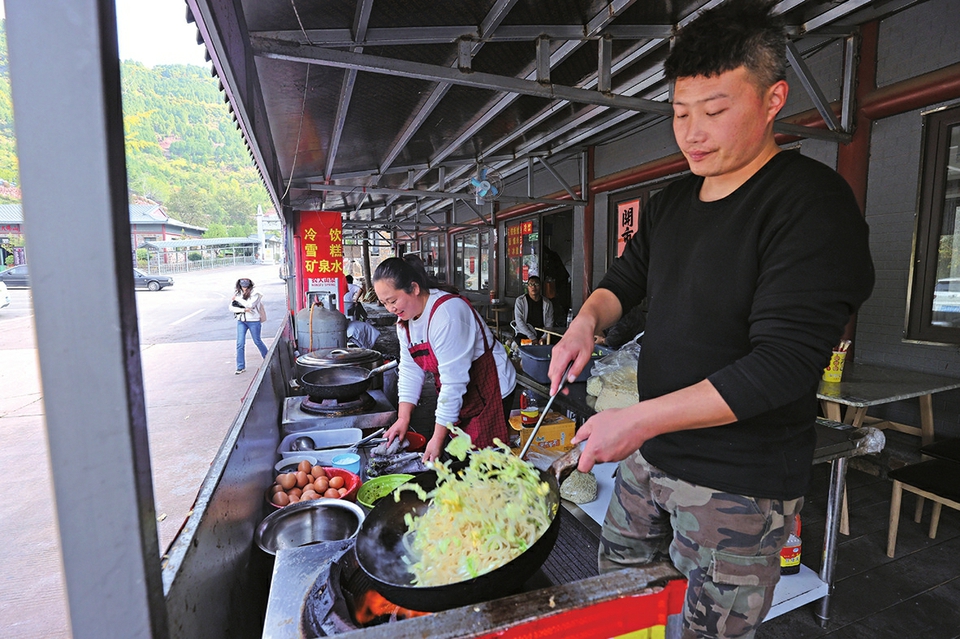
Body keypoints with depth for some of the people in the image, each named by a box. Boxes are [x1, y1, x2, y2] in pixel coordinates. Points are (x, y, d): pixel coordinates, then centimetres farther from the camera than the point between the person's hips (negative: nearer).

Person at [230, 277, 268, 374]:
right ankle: (241, 367, 3)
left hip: (253, 320, -3)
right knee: (240, 344, -3)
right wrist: (244, 310, -15)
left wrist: (238, 299, -15)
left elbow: (250, 305, -21)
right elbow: (231, 307, -2)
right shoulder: (237, 294, 4)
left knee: (257, 341, 10)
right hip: (241, 321, 3)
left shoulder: (254, 294, -7)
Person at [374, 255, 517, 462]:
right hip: (455, 397, 8)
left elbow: (453, 381, -28)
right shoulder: (405, 318, 0)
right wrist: (403, 418, -6)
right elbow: (410, 370, 3)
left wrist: (438, 438, -23)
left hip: (490, 392, -8)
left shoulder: (446, 314, -28)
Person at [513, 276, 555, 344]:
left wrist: (543, 338, -14)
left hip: (541, 335, 3)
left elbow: (549, 324, 5)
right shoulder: (520, 301, 1)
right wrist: (532, 338, -15)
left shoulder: (547, 303, 8)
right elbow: (519, 321, -7)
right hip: (524, 335, -3)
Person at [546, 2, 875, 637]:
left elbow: (782, 365, -25)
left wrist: (641, 418, -27)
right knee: (616, 588, 24)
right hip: (649, 453, 7)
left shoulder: (812, 203, -18)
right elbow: (626, 278, 14)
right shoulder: (671, 202, 5)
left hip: (739, 487, -7)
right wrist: (587, 320, -8)